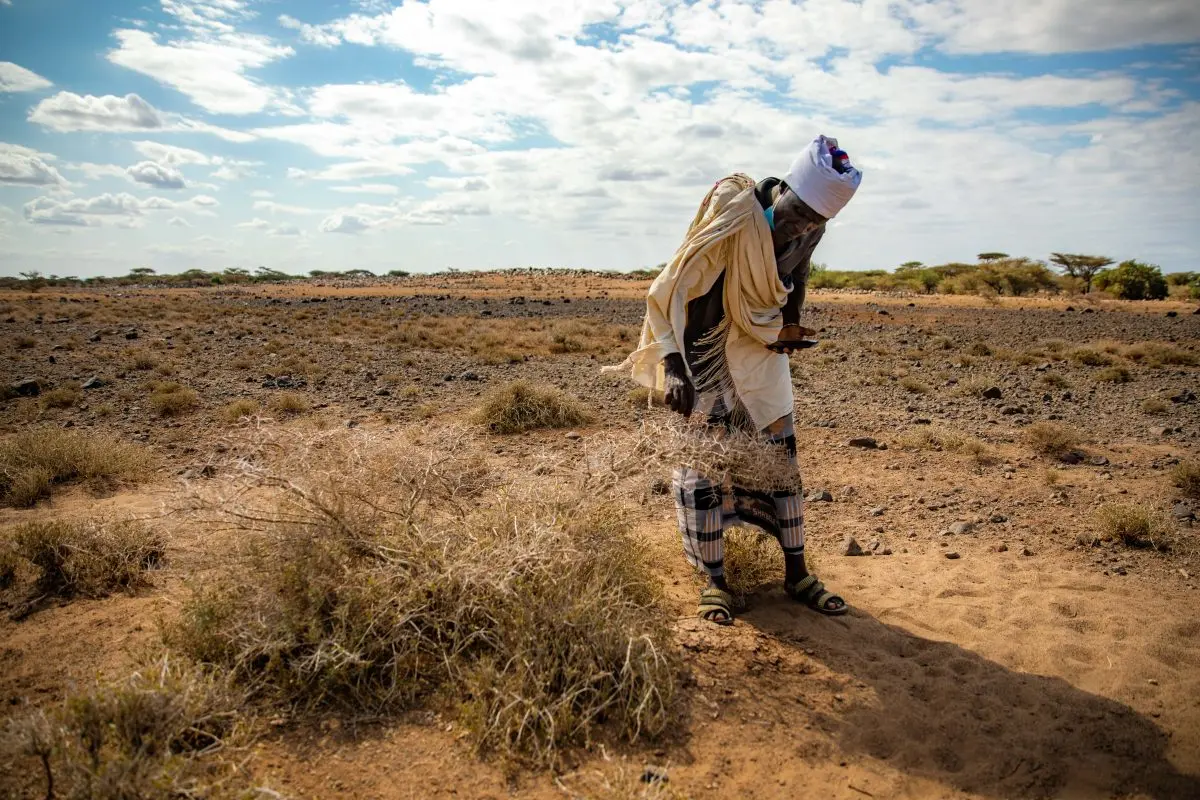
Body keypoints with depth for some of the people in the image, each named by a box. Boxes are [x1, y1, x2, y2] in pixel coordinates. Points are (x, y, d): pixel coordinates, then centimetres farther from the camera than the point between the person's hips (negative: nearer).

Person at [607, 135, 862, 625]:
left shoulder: (809, 230, -9)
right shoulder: (730, 223, -27)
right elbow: (666, 295, -28)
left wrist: (790, 326, 12)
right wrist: (673, 366, -36)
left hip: (761, 361, 6)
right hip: (705, 363, -5)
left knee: (781, 461, 8)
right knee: (702, 469, -2)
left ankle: (796, 574, 21)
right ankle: (714, 583, 13)